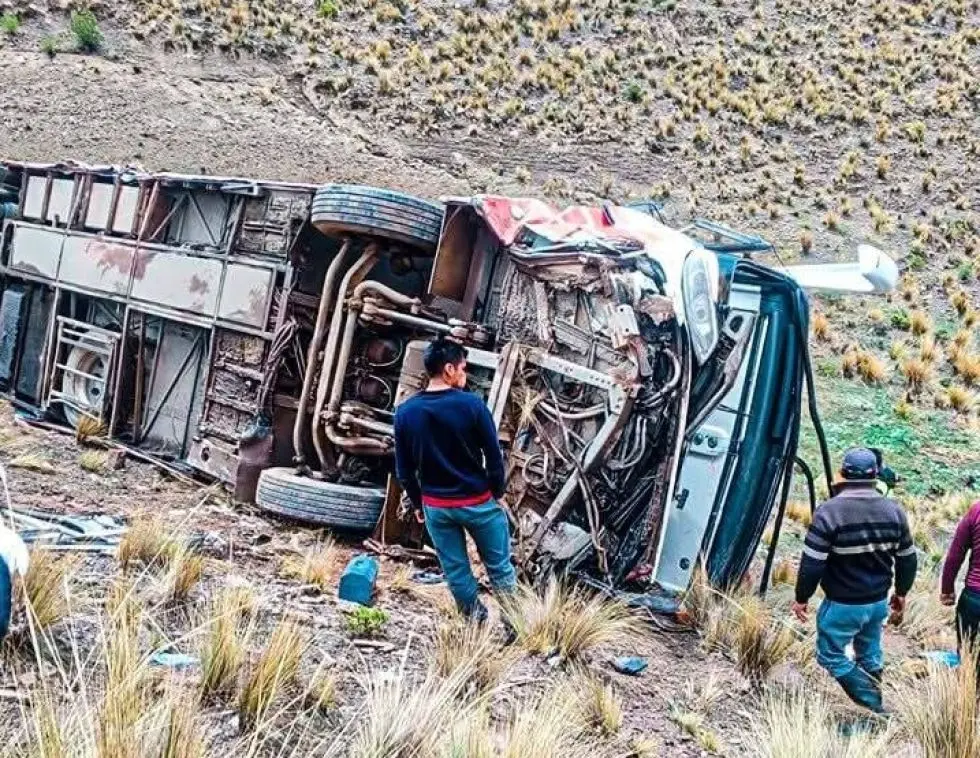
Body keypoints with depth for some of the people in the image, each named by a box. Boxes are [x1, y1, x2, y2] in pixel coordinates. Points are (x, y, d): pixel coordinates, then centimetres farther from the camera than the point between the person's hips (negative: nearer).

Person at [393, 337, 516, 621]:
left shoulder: (405, 412, -5)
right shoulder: (471, 404, -16)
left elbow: (404, 469, 1)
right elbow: (494, 456, -11)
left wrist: (417, 503, 14)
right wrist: (498, 492, 4)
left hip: (435, 506, 3)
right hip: (478, 501, -3)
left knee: (455, 571, 15)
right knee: (499, 567, 13)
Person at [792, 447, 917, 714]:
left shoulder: (829, 512, -20)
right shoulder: (894, 511, -3)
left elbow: (812, 563, -19)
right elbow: (907, 559, 7)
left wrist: (801, 598, -5)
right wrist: (901, 592, 22)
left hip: (842, 605, -5)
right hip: (878, 602, 5)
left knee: (830, 655, 11)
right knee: (870, 656, 23)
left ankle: (874, 706, 1)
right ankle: (874, 708, 34)